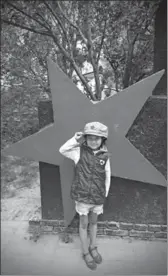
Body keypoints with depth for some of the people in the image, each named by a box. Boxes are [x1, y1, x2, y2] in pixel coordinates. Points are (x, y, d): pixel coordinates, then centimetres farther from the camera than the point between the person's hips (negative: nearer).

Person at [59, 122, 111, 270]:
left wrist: (105, 195, 6)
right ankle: (86, 252, 39)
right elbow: (62, 150, -21)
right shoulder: (80, 151, -12)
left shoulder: (105, 156, -8)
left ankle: (93, 248, 47)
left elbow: (107, 176, 1)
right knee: (84, 224, 16)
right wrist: (76, 140, -29)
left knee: (93, 222, 23)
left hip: (98, 198, 2)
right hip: (82, 196, -2)